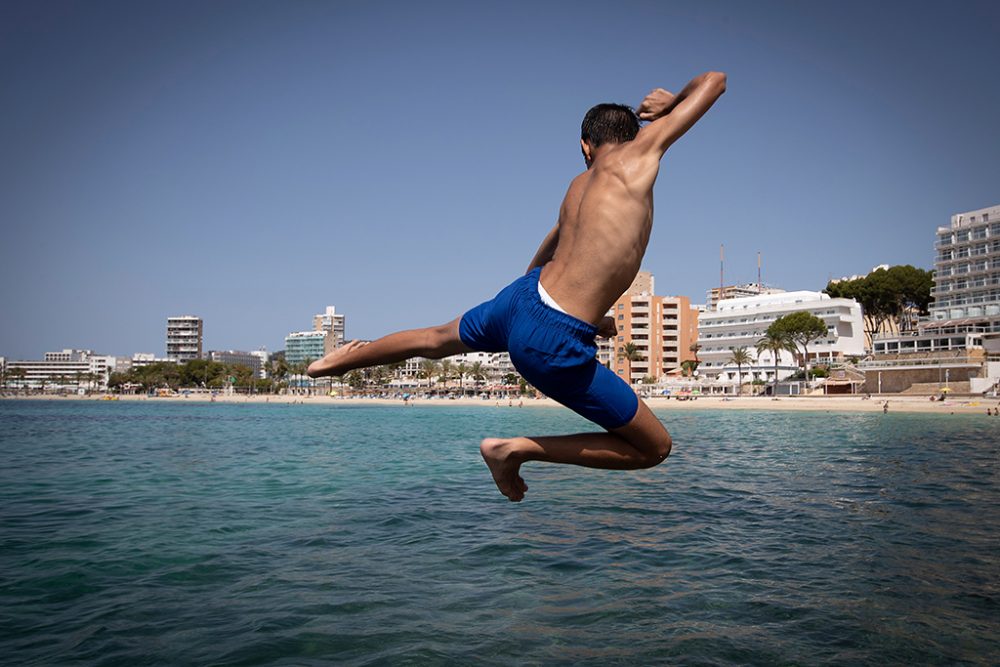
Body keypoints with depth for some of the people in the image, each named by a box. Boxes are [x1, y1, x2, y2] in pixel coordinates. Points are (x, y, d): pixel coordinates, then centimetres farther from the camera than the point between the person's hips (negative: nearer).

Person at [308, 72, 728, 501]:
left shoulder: (579, 185, 14)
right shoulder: (640, 152, -4)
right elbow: (714, 81, 8)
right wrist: (673, 104, 26)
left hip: (523, 295, 8)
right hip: (554, 343, -7)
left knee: (440, 339, 39)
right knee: (656, 448, 4)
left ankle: (337, 362, 61)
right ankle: (516, 449, 3)